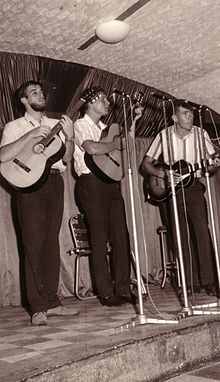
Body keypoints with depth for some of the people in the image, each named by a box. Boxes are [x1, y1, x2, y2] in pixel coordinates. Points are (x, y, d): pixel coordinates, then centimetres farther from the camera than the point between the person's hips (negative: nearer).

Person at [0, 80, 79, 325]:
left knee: (51, 243, 5)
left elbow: (67, 158, 10)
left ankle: (52, 302, 12)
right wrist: (30, 136, -16)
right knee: (34, 245, -6)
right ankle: (38, 308, -1)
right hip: (30, 184, -4)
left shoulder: (56, 125, 18)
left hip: (54, 181, 4)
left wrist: (69, 137, -6)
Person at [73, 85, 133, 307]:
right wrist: (115, 144, -7)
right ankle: (106, 294, 4)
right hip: (91, 182, -7)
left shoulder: (103, 127, 24)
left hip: (110, 182, 7)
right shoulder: (81, 125, -1)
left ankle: (123, 289, 9)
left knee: (121, 235, 2)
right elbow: (92, 149, -21)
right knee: (100, 238, -4)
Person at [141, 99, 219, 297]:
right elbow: (146, 164, 2)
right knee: (181, 236, 1)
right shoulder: (164, 135, -1)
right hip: (172, 191, 1)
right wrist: (163, 174, -15)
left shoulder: (200, 134, 1)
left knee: (202, 230, -14)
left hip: (194, 187, 0)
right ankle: (191, 282, 10)